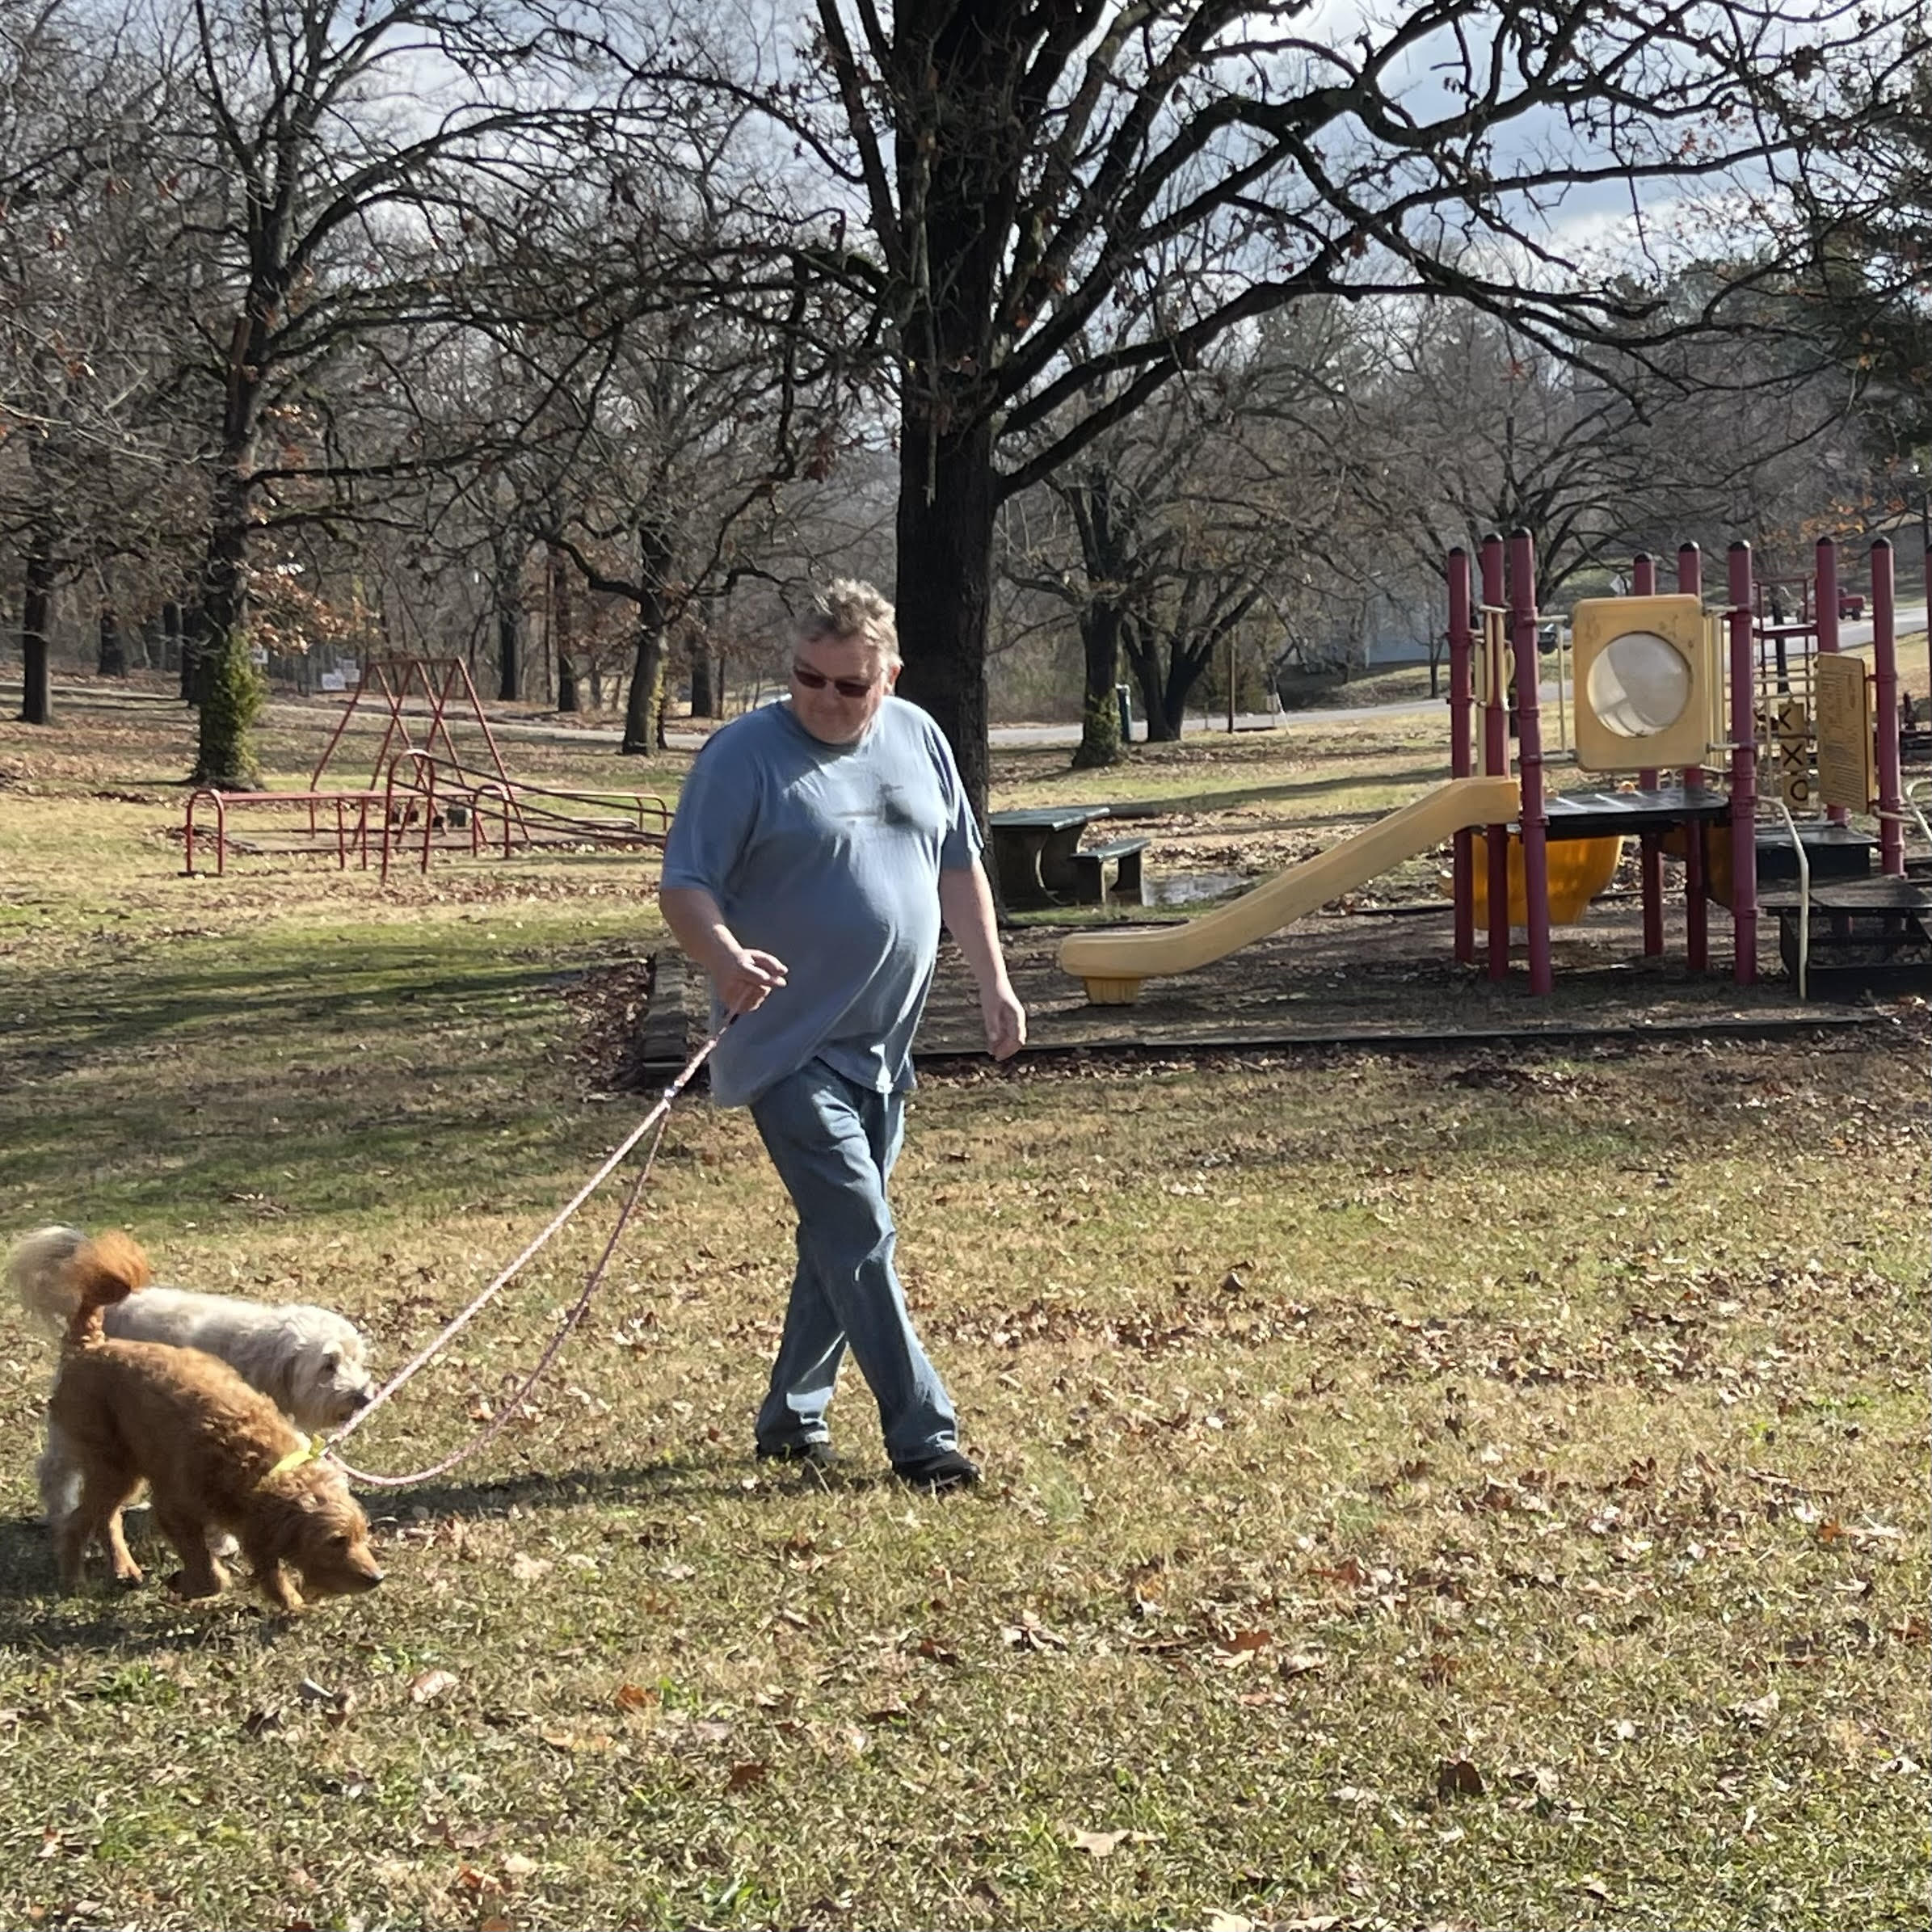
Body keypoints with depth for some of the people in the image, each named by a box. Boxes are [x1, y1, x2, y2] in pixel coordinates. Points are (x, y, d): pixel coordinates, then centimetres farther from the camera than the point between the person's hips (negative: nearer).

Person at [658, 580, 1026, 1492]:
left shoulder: (917, 738, 8)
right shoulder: (744, 754, -11)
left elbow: (959, 867, 18)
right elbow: (684, 885, -14)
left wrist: (993, 983, 14)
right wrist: (723, 954, -34)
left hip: (883, 1045, 7)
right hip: (791, 1048, -6)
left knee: (840, 1238, 14)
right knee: (859, 1237, -11)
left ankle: (792, 1416, 26)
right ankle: (922, 1436, -7)